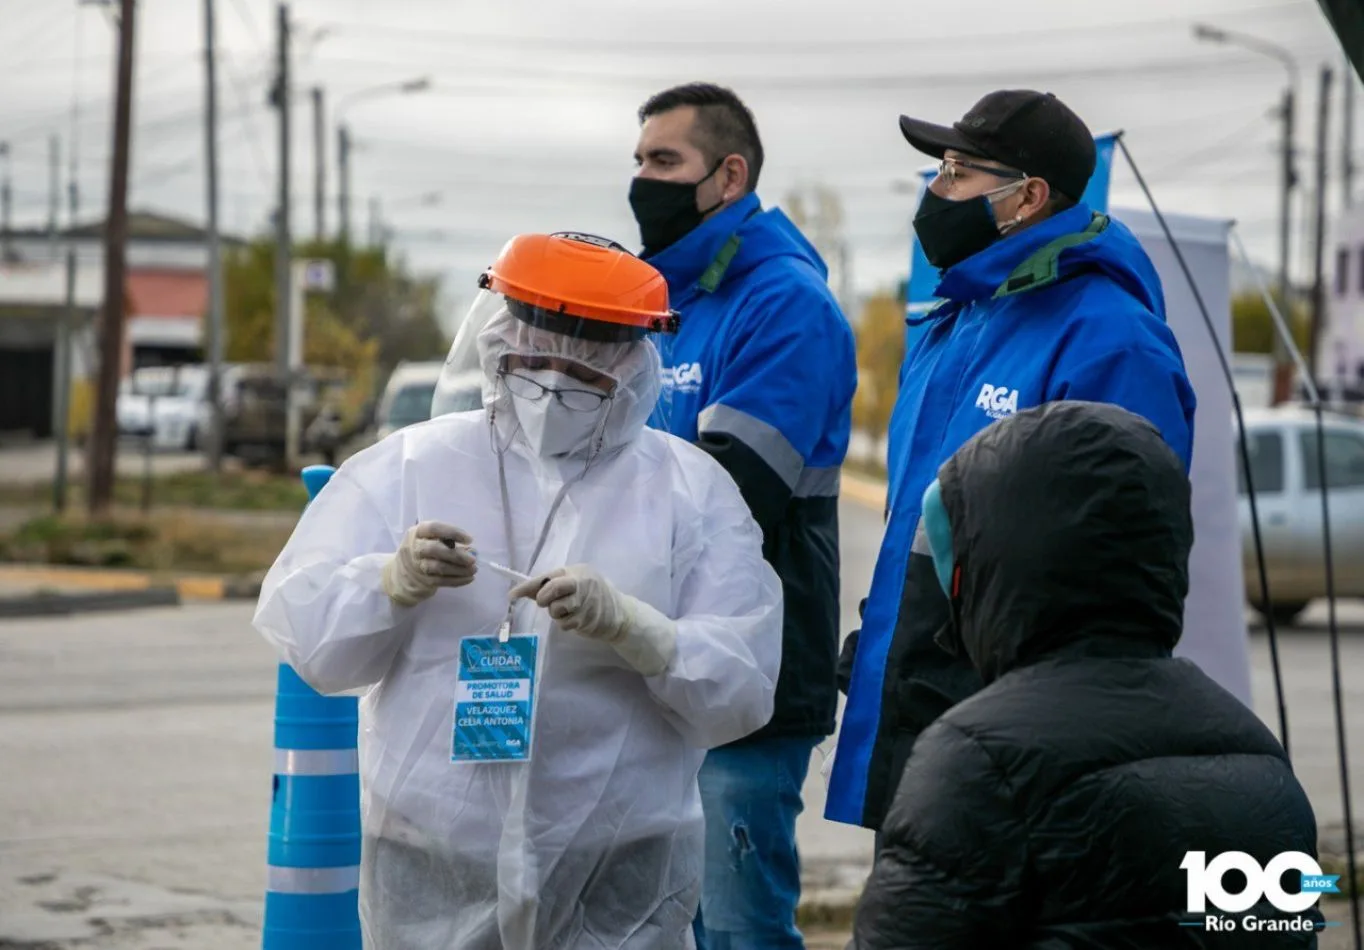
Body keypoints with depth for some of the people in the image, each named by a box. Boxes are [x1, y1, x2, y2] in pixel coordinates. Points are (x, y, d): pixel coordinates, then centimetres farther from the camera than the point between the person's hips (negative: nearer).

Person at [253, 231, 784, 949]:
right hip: (429, 869, 1)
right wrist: (393, 584, -18)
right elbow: (300, 631, 1)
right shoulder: (407, 466, 7)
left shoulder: (691, 491, 4)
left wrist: (628, 625, -22)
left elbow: (742, 688, -6)